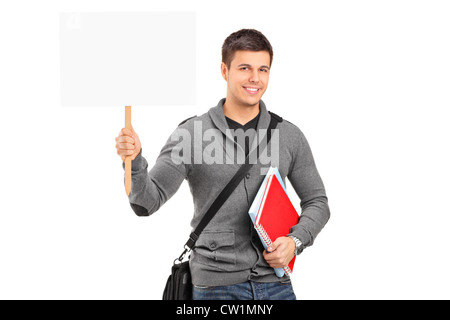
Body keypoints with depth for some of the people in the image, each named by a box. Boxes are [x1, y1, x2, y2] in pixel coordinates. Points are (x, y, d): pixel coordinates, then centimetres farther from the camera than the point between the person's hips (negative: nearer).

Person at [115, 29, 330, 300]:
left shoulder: (289, 136, 5)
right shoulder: (190, 134, -3)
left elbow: (317, 201, 13)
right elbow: (147, 202, -8)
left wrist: (295, 241, -5)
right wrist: (134, 161, -26)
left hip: (276, 285, 2)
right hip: (216, 287, -2)